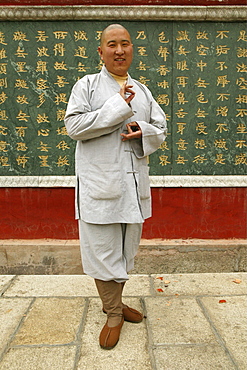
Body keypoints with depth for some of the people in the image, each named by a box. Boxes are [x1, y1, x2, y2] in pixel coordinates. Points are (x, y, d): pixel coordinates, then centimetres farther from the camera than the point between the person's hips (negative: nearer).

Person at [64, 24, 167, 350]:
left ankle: (115, 302, 35)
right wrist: (118, 106, -14)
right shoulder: (87, 85, 2)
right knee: (103, 248, 2)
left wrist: (143, 131, -8)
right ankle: (113, 313, 22)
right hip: (100, 184, -4)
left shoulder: (142, 90, 15)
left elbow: (161, 129, 16)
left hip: (134, 182, 5)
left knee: (126, 247, 14)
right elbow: (73, 125, -11)